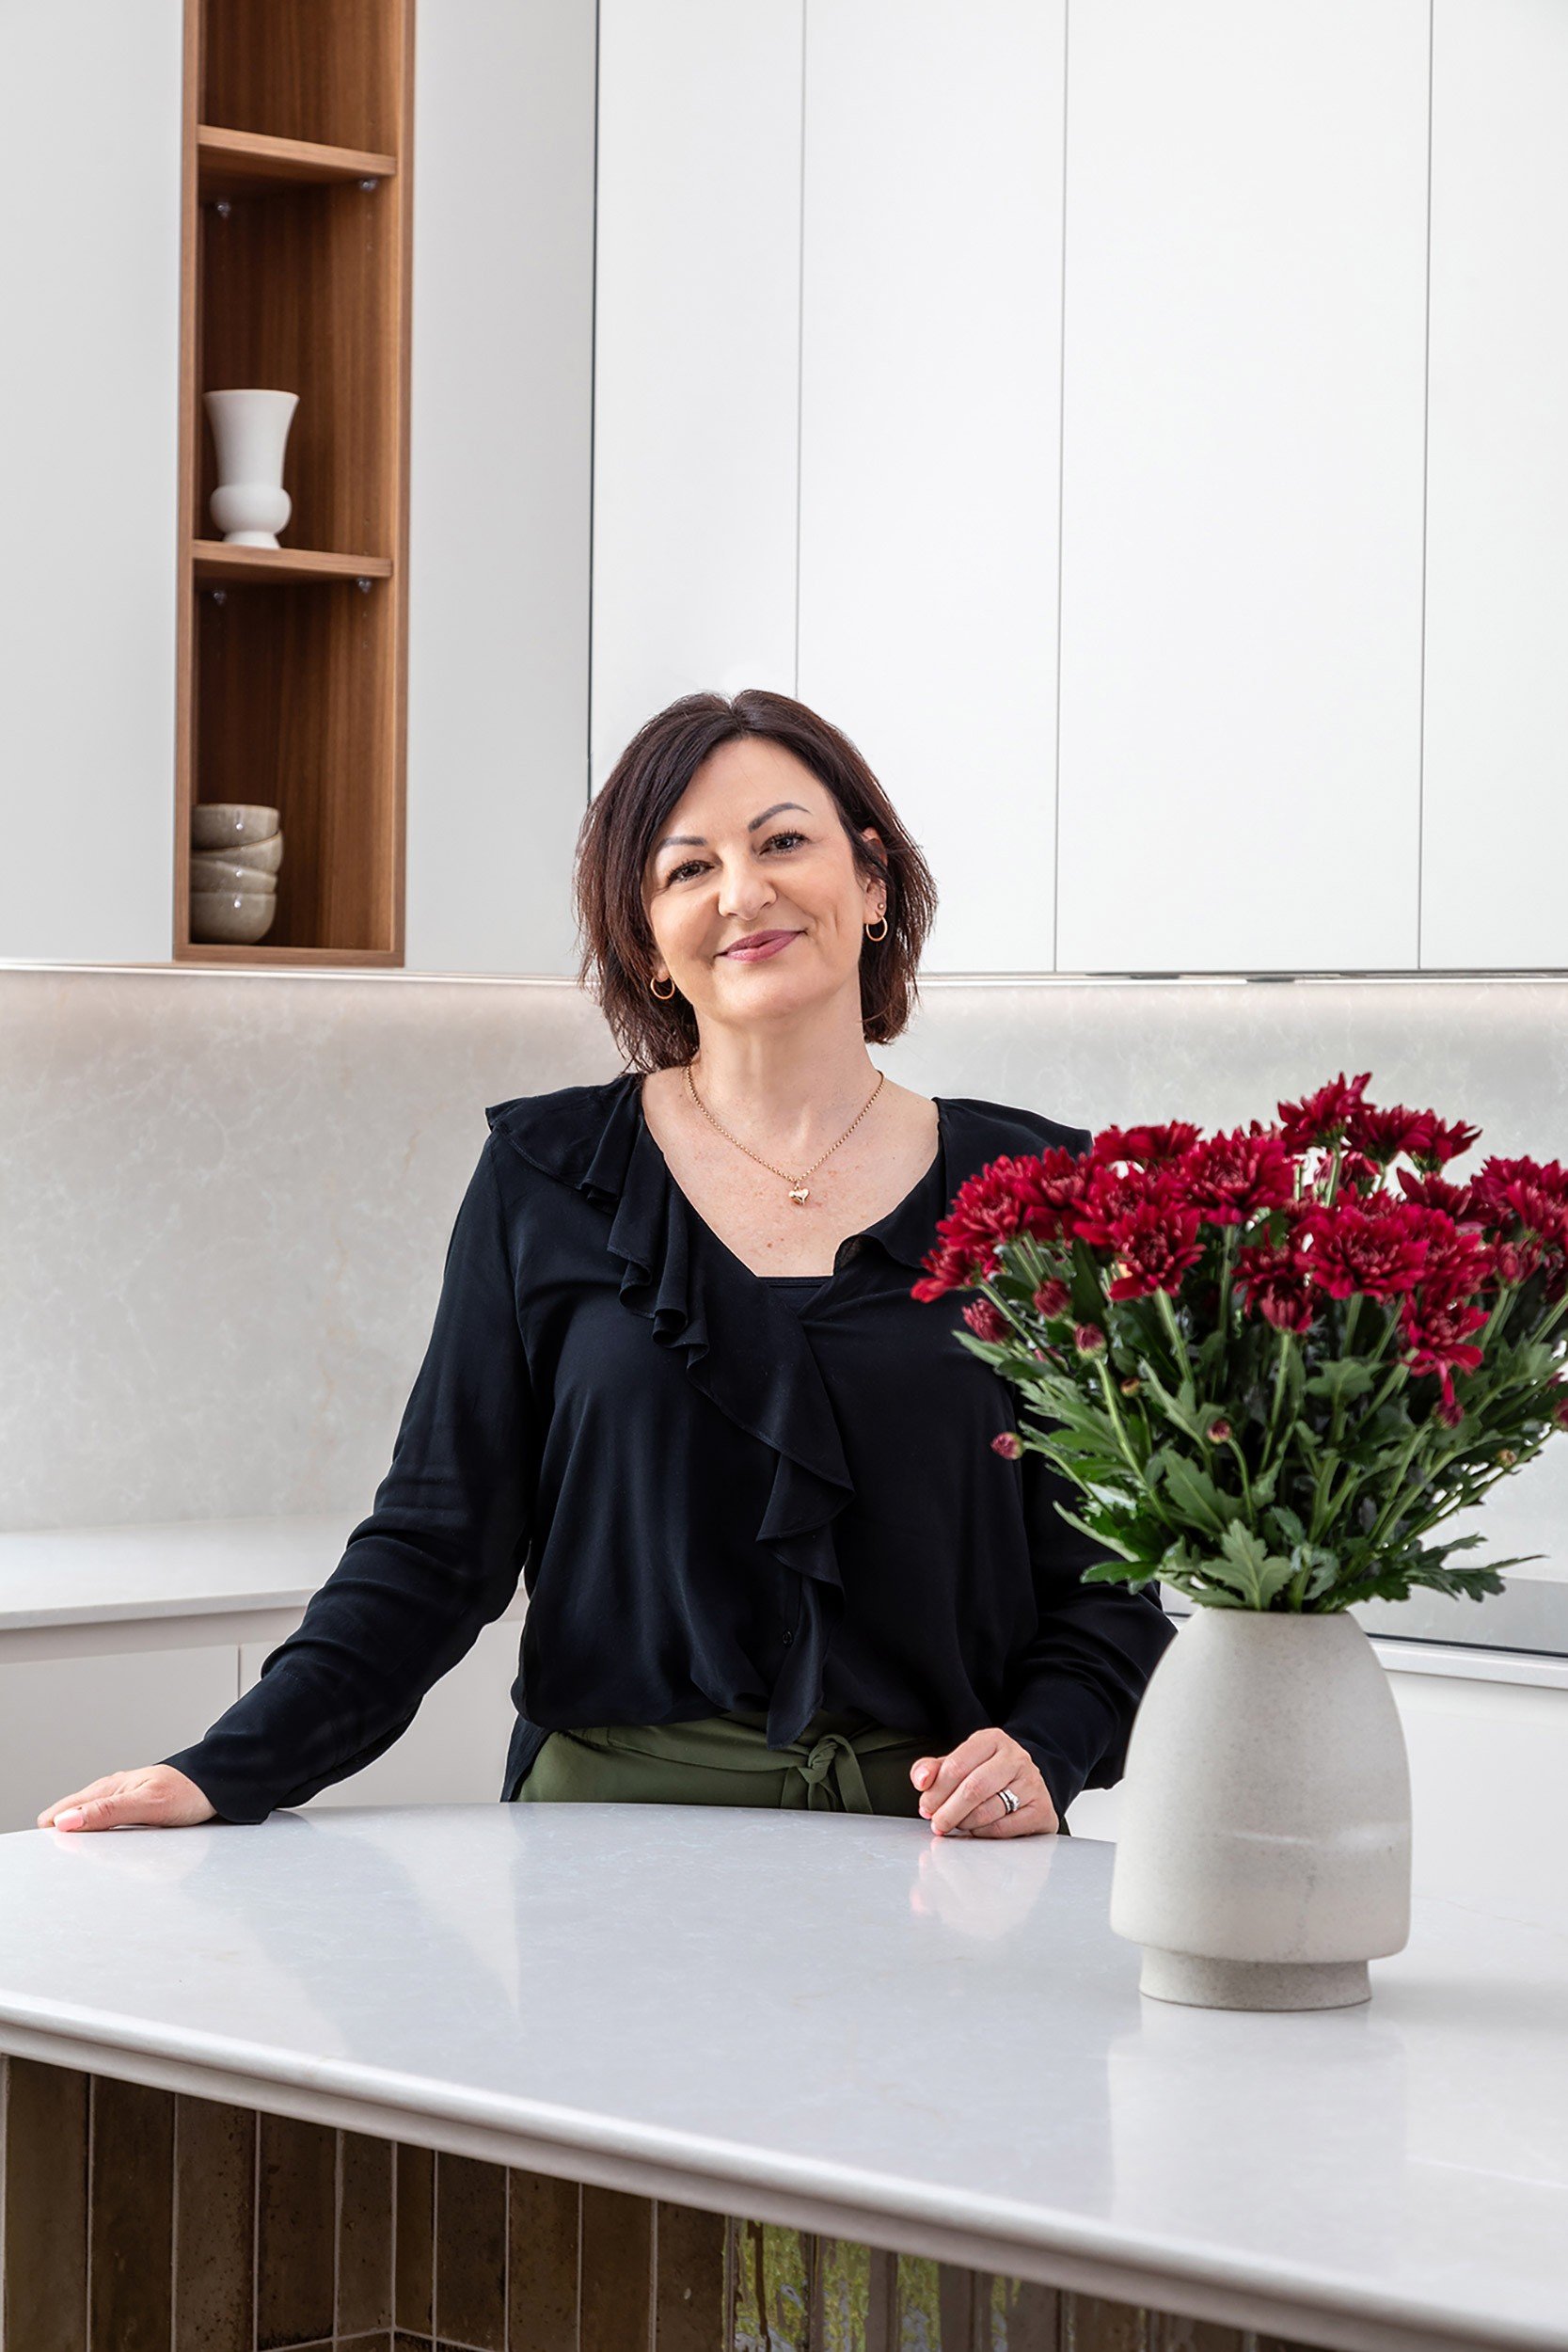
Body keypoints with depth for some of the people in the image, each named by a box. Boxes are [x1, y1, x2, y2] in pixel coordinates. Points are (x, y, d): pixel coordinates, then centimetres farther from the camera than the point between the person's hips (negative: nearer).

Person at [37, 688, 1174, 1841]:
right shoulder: (546, 1176, 9)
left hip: (938, 1852, 2)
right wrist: (230, 1773, -5)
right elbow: (436, 1545, 7)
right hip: (615, 1814, -1)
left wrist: (1043, 1753, -8)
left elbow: (1108, 1577, 12)